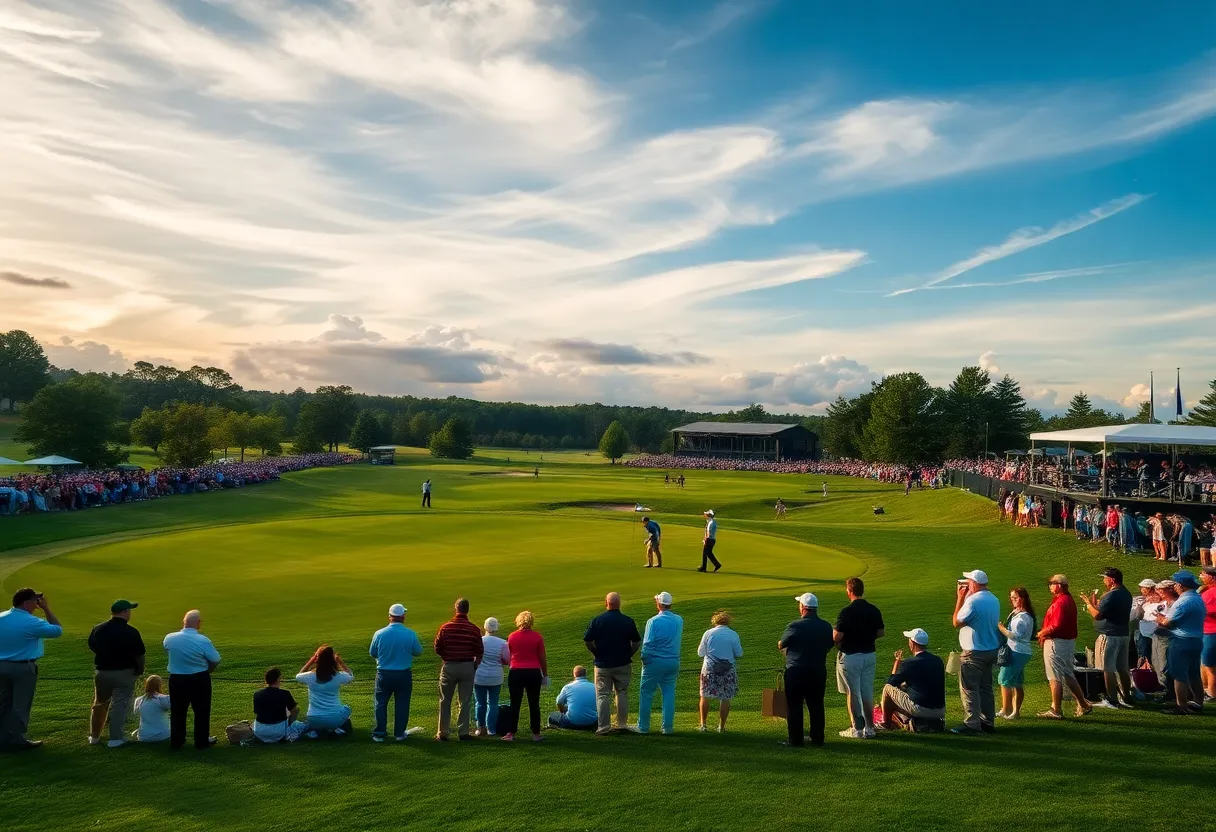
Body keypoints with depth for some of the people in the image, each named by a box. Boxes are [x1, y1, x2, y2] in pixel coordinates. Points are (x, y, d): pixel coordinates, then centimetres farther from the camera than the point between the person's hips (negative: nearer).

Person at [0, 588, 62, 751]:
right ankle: (16, 740, 9)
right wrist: (47, 609, -7)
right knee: (21, 705, 3)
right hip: (23, 668, -7)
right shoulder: (31, 622, -18)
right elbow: (57, 630, -10)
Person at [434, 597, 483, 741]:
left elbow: (437, 649, -2)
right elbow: (480, 652, -5)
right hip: (467, 667, 0)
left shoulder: (445, 627, -8)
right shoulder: (474, 629, -8)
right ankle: (463, 732, 11)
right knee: (465, 702, 9)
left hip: (449, 666, 0)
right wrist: (475, 667, 11)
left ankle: (443, 733, 15)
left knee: (445, 701, 11)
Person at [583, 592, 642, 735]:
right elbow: (637, 642, -1)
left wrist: (597, 653, 7)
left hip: (602, 664, -1)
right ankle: (622, 724, 17)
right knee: (622, 693, 15)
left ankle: (603, 727, 4)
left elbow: (587, 640, -7)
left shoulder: (597, 620, -8)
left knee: (603, 695, 6)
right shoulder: (628, 621, -5)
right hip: (623, 664, 1)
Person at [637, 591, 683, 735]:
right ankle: (668, 727, 10)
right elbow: (678, 639, 11)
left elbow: (648, 644, -13)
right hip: (674, 662, 5)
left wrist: (644, 659, -1)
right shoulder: (679, 620, 3)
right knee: (669, 694, 10)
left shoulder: (654, 621, -13)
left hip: (655, 662, -4)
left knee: (646, 693, 6)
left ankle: (643, 727, 10)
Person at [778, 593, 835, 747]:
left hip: (796, 672, -5)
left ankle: (795, 740, 8)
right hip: (819, 671, 5)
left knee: (794, 706, 5)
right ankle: (817, 739, 18)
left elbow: (780, 645, -4)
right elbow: (829, 647, 12)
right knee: (816, 706, 13)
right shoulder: (826, 627, 0)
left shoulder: (795, 626, -15)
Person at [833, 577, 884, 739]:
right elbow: (881, 632, 8)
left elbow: (836, 636, -21)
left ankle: (857, 729, 10)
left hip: (850, 657, -6)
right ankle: (869, 728, 18)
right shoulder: (874, 610, 0)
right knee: (867, 693, 13)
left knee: (853, 694, 5)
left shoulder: (846, 612, -19)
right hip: (869, 655, 6)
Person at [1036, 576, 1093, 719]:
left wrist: (1042, 633, -9)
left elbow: (1056, 626, -25)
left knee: (1055, 679, -2)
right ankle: (1084, 705, 24)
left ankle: (1056, 711, 4)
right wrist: (1045, 634, 9)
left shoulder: (1060, 602, -19)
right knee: (1068, 676, 19)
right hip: (1068, 641, 10)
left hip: (1057, 643, -10)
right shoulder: (1069, 600, 13)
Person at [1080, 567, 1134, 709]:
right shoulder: (1126, 594, 12)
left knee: (1108, 669, -2)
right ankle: (1126, 698, 21)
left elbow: (1097, 615, -20)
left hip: (1109, 636, -9)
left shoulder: (1111, 595, -18)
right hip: (1124, 635, 9)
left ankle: (1111, 700, 1)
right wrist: (1096, 603, 17)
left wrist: (1088, 603, -5)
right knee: (1122, 668, 15)